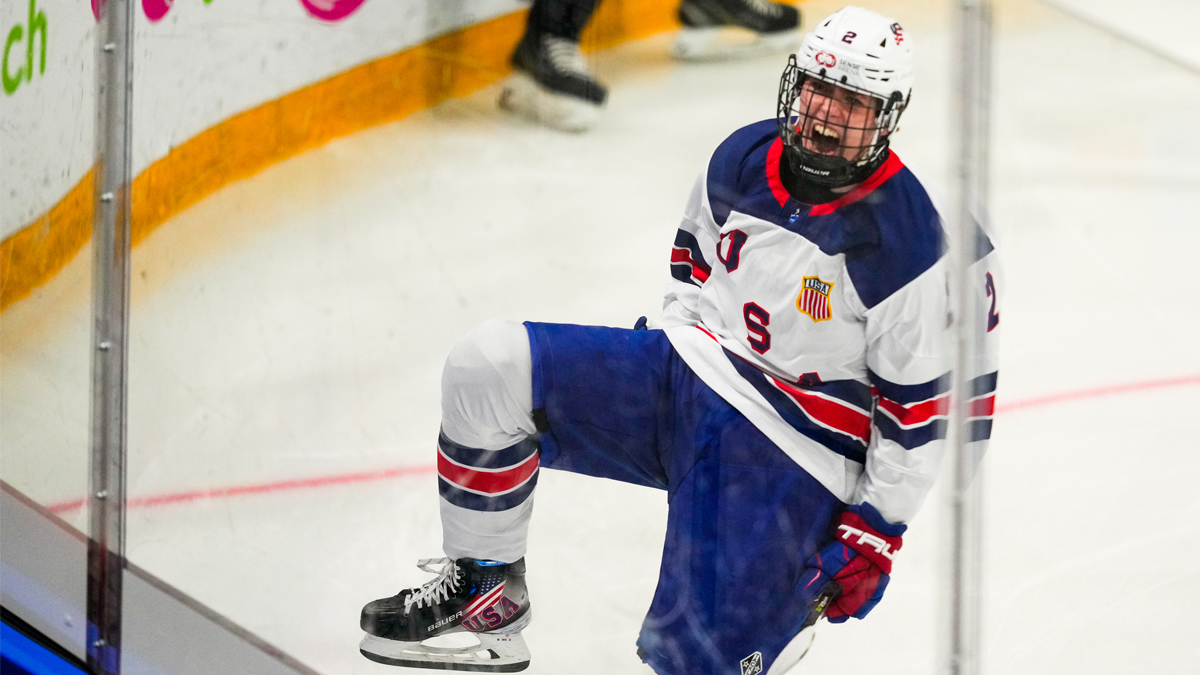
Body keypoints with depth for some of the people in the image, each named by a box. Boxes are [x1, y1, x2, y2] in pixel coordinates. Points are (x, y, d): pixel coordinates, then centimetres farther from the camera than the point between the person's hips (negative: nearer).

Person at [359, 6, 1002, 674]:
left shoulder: (907, 245, -16)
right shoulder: (742, 160, 1)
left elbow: (922, 405, -11)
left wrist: (877, 533, -10)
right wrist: (674, 359, 13)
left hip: (791, 455, -6)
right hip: (692, 378, 6)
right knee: (489, 368, -16)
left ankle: (795, 587, 13)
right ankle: (484, 593, -2)